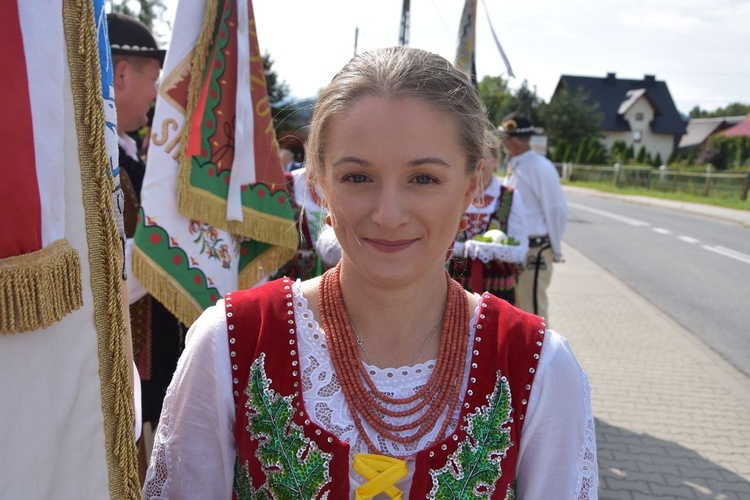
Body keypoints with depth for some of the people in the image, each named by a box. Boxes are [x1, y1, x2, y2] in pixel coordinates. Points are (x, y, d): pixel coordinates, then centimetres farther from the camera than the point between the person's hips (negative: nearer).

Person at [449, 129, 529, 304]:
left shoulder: (510, 198, -1)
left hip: (498, 290, -1)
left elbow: (521, 250, -6)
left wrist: (492, 250, -23)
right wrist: (465, 248, -19)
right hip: (458, 289, 1)